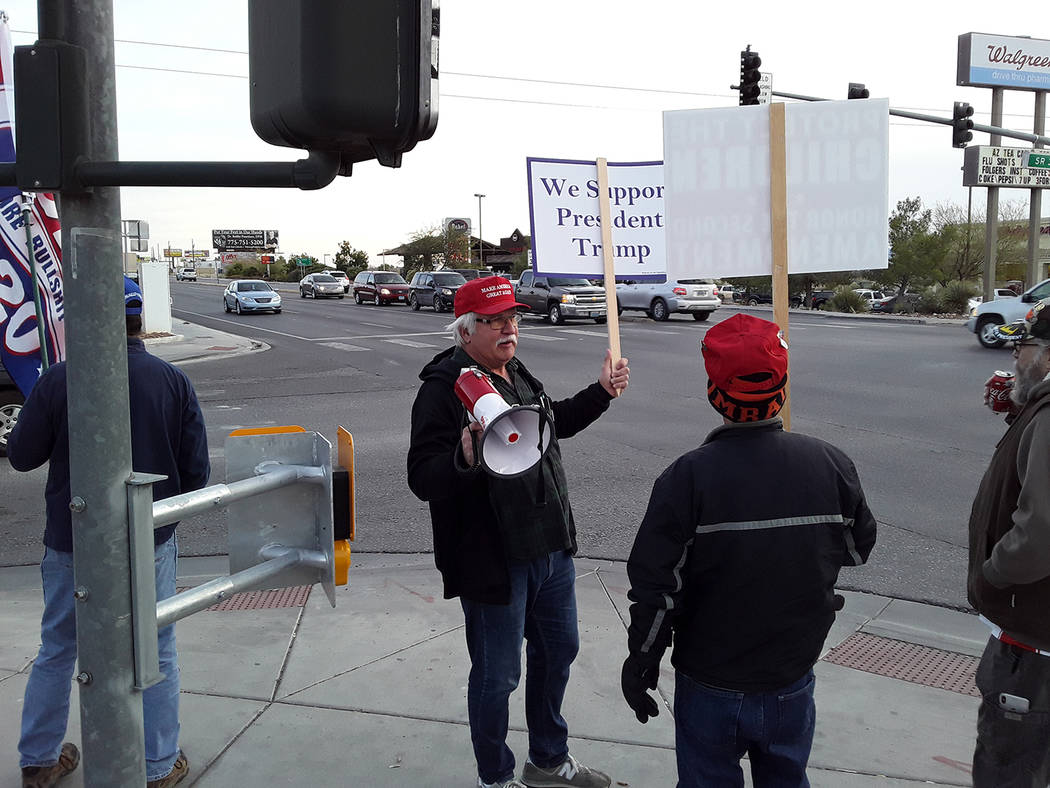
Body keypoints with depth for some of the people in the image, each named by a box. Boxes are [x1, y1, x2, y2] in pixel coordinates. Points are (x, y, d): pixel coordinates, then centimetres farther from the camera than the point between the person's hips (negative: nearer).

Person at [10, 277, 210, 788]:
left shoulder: (58, 381, -13)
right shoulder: (174, 382, -10)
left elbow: (22, 456, -2)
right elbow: (196, 472, -7)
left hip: (70, 544, 1)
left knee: (56, 652, 20)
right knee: (155, 654, 13)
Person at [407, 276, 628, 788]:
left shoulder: (516, 373, 9)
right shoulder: (443, 389, -18)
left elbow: (553, 423, 28)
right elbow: (422, 478, -24)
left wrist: (601, 393, 22)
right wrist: (465, 460, -42)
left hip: (551, 551, 9)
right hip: (492, 563, -9)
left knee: (558, 650, 23)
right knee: (497, 678, 7)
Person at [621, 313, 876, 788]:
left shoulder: (688, 477, -23)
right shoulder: (831, 465, -14)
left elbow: (655, 588, -17)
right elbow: (859, 549, 4)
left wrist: (642, 661, -2)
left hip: (710, 689, -2)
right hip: (792, 685, 3)